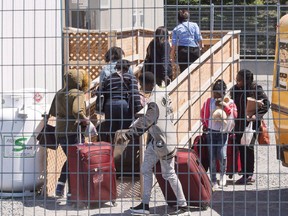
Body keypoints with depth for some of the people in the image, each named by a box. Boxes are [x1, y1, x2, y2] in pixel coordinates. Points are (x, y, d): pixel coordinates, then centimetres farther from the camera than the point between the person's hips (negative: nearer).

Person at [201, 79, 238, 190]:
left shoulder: (229, 102, 0)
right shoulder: (209, 102, 3)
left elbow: (234, 115, -11)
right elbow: (203, 114, 17)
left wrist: (225, 106, -19)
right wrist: (205, 125, 15)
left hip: (223, 132, -2)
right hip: (211, 132, 2)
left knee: (222, 155, -13)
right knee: (212, 157, -1)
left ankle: (223, 173, 17)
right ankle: (213, 181, 9)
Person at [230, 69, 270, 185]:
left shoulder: (255, 89, -11)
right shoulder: (235, 89, 5)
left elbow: (266, 103, -9)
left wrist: (257, 115, -19)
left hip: (251, 123, -6)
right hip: (239, 123, 6)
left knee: (248, 147, -6)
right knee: (241, 148, 10)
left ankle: (249, 175, 2)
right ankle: (245, 174, 22)